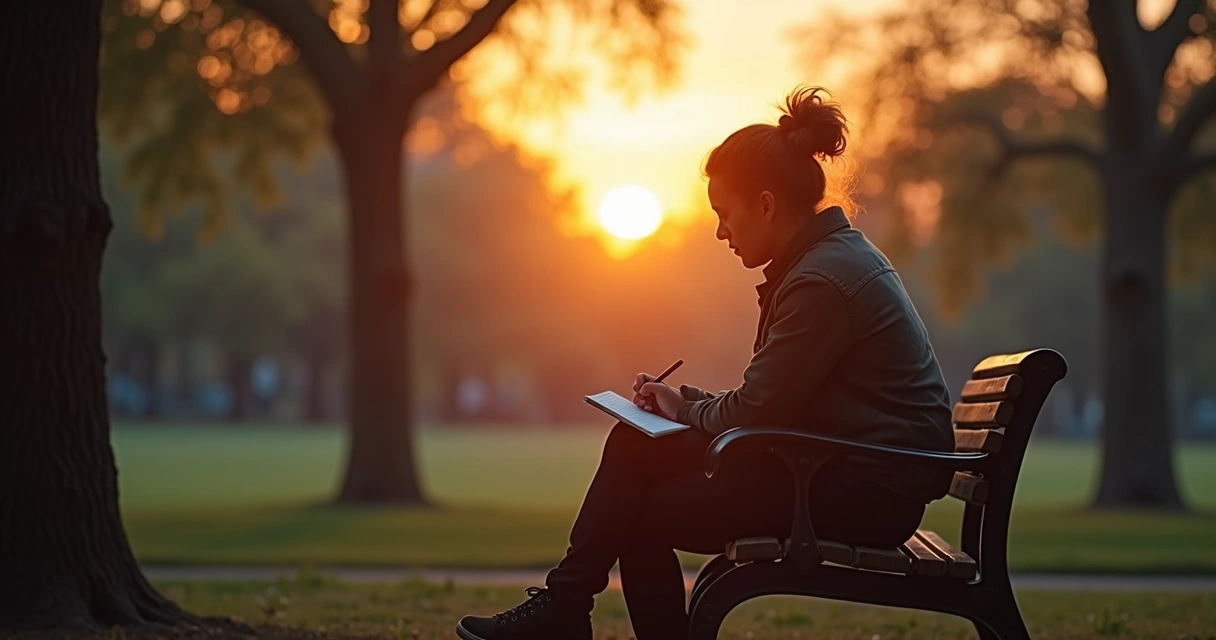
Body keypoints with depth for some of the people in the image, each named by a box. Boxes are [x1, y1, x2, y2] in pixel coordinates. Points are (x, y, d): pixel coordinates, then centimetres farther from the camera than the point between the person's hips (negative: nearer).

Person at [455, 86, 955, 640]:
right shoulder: (837, 256, 14)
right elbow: (768, 402, 16)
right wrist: (683, 400, 7)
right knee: (635, 445, 4)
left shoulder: (822, 281, -19)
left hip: (869, 492, -10)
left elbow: (755, 412, -18)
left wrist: (687, 410, 2)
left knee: (645, 510, -6)